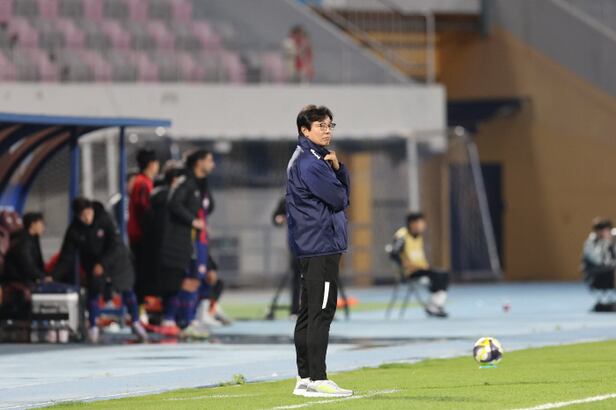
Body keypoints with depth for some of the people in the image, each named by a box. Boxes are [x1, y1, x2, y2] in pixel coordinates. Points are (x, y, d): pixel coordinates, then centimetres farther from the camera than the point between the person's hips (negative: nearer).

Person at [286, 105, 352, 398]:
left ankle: (305, 379, 16)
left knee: (309, 313, 12)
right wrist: (339, 192, 6)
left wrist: (337, 168, -1)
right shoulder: (307, 161, -13)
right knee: (321, 312, -12)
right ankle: (317, 380, -15)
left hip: (310, 248, 11)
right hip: (321, 245, -11)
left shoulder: (317, 158, 20)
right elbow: (338, 198, -15)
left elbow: (345, 191, 14)